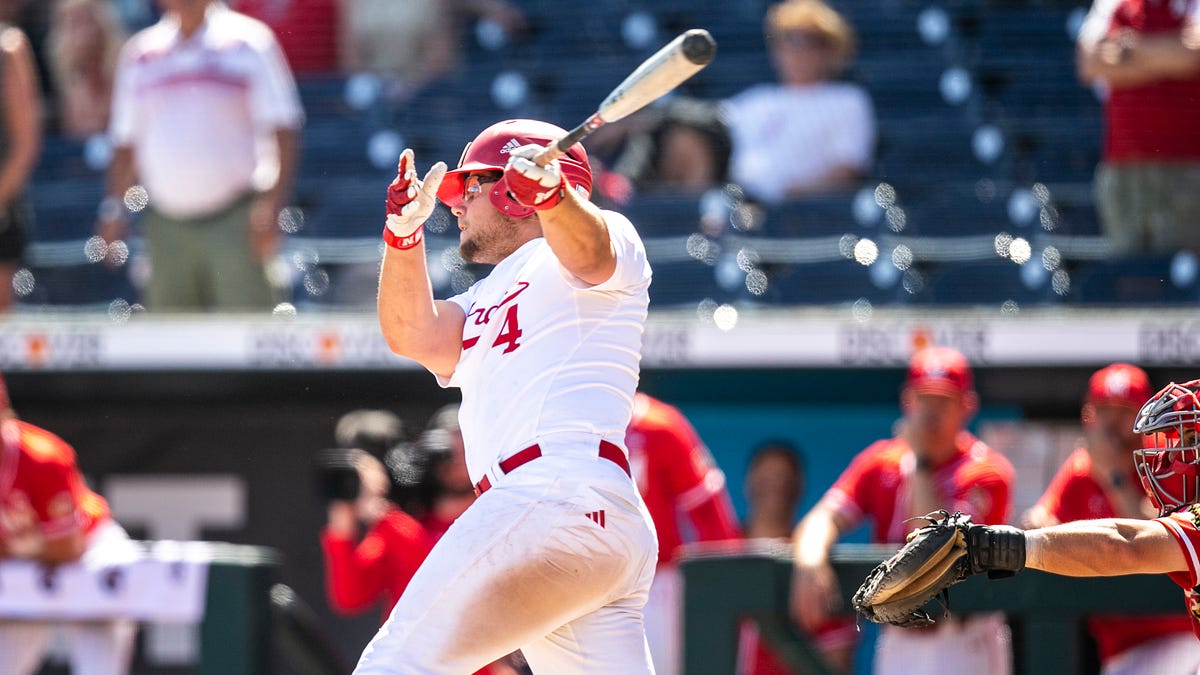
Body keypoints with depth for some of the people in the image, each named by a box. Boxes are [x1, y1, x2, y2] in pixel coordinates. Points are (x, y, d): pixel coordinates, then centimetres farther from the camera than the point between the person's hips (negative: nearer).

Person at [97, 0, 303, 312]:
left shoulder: (249, 43, 1)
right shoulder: (139, 55, 12)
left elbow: (283, 131, -3)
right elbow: (125, 142, 19)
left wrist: (271, 205, -13)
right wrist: (114, 208, 8)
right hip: (166, 225, 4)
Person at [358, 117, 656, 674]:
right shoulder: (484, 304, 33)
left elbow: (590, 254, -14)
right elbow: (415, 336, 13)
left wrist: (548, 189, -35)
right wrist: (405, 232, -2)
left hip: (564, 496, -8)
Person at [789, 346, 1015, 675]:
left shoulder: (987, 472, -8)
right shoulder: (880, 461, 7)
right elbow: (825, 518, -5)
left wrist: (920, 463, -15)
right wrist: (809, 560, -28)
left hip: (963, 647, -5)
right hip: (896, 644, 5)